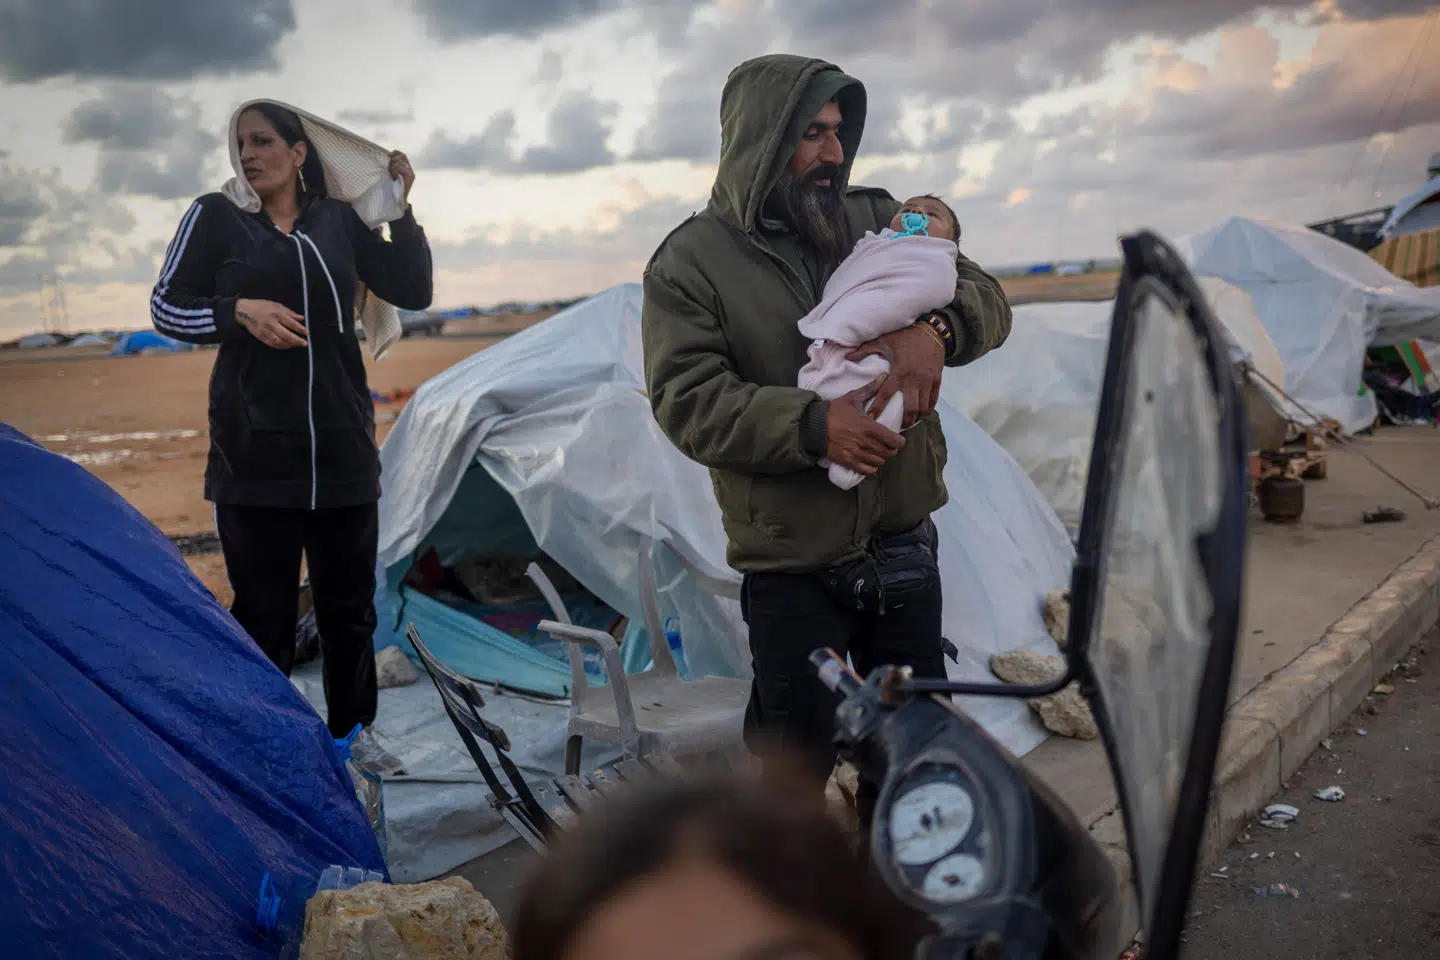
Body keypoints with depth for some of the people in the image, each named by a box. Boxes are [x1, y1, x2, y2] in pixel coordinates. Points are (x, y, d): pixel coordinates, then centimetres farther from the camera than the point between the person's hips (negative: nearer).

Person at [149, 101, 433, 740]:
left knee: (349, 609, 10)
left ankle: (352, 738, 27)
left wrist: (401, 209, 0)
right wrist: (239, 311, -13)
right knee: (263, 616, 2)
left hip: (342, 447, 2)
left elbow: (412, 292, 9)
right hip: (253, 451, -2)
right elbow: (165, 307, 4)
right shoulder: (215, 216, 3)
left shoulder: (339, 220, 9)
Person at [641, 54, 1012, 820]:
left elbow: (983, 296, 3)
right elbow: (687, 400, -15)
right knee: (795, 762, 8)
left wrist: (935, 328, -21)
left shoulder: (876, 220, 7)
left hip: (904, 546, 5)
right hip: (793, 564, -4)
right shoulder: (691, 261, -7)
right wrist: (814, 425, -28)